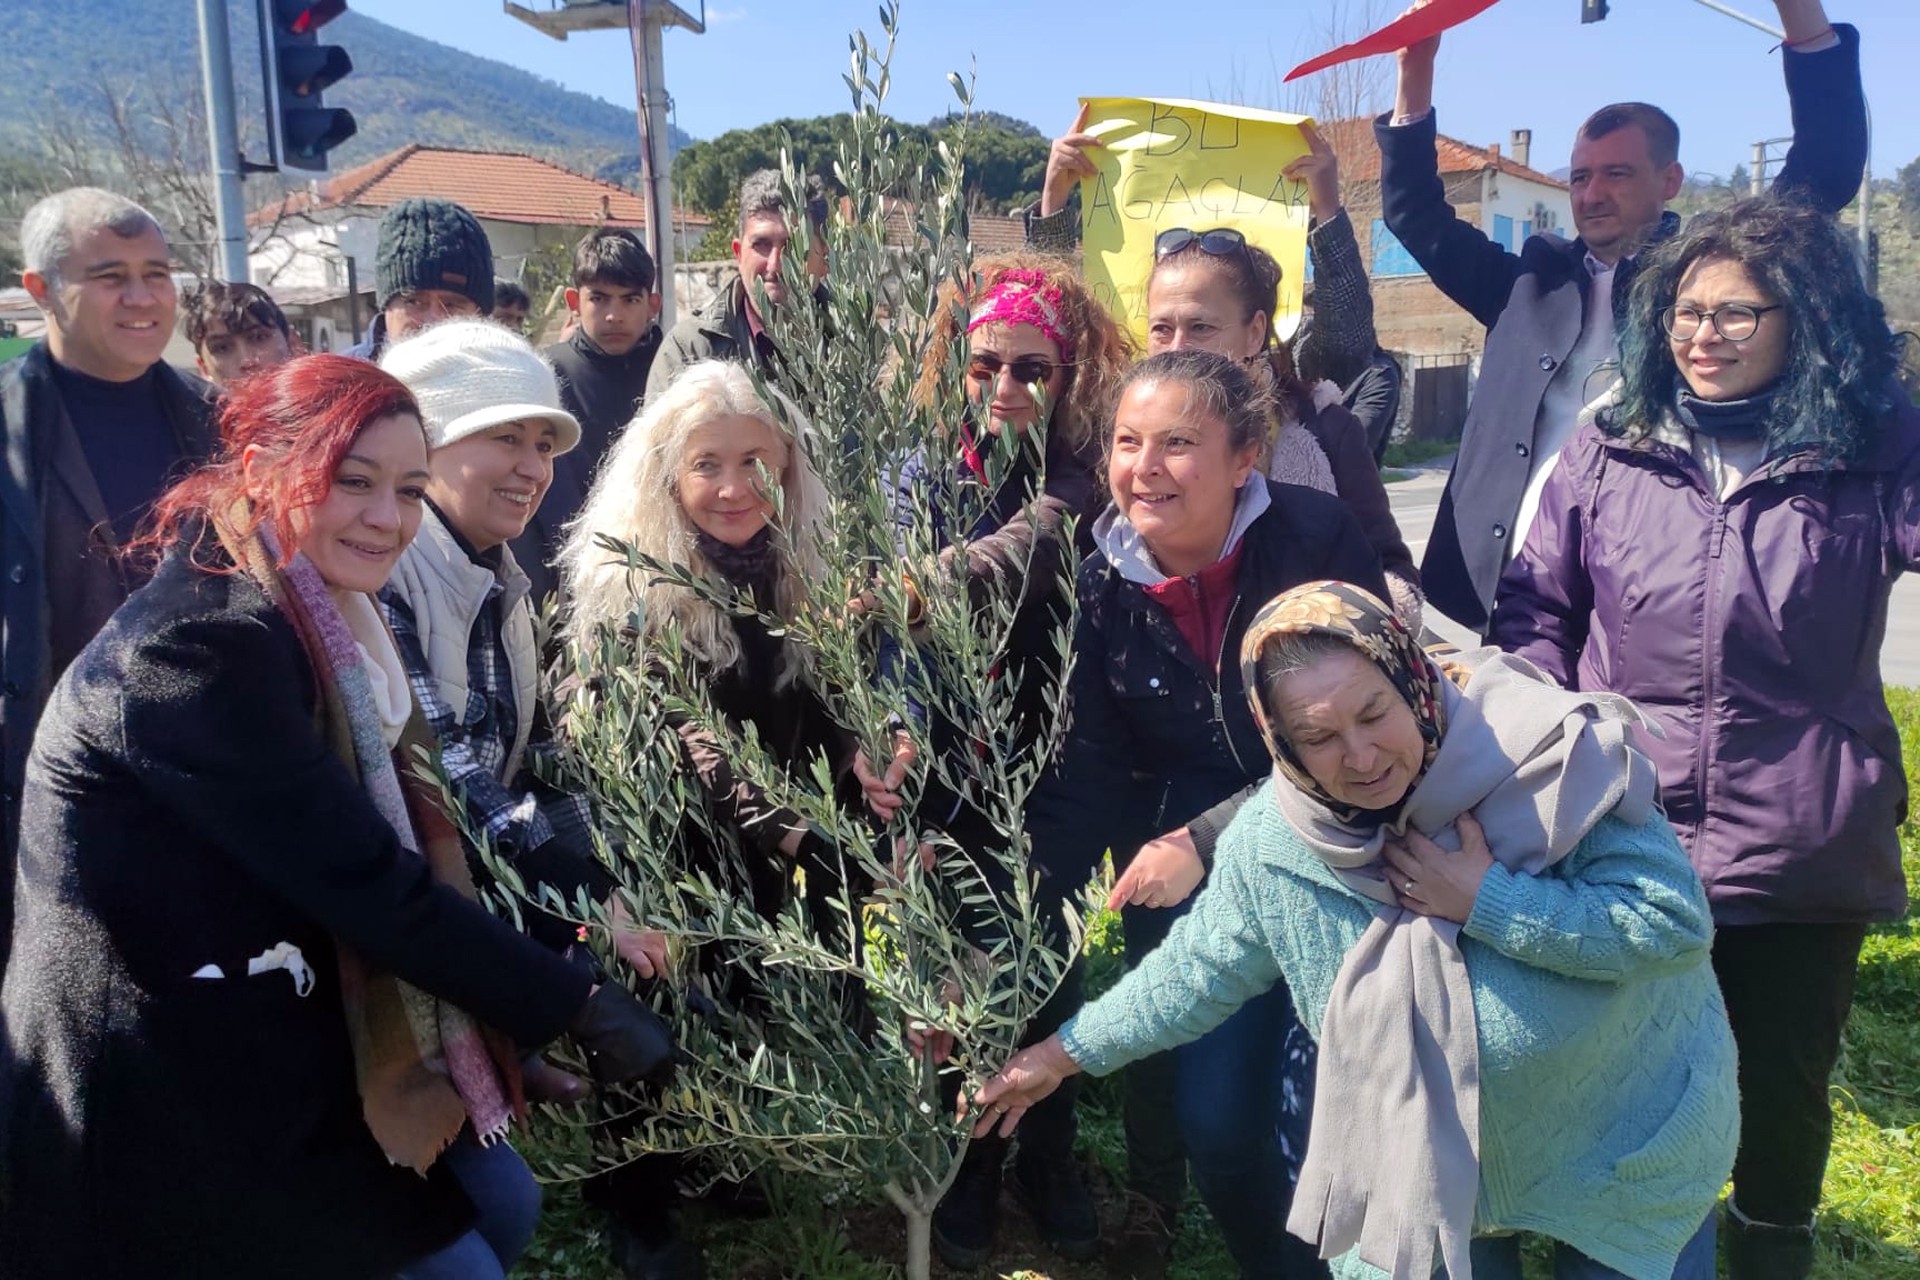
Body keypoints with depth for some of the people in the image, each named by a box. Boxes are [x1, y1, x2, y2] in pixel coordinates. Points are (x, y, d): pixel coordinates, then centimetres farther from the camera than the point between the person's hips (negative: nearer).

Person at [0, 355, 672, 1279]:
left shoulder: (313, 613, 4)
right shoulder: (206, 643, -26)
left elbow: (407, 827, 4)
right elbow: (368, 885, -25)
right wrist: (580, 1008, -19)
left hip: (262, 1027, 9)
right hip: (163, 1074, -9)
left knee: (503, 1204, 12)